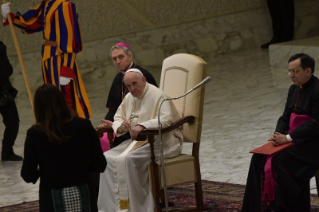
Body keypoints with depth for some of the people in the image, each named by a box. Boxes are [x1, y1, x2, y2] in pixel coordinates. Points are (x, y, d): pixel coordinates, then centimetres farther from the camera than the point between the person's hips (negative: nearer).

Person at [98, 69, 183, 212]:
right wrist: (120, 126, -9)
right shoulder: (129, 98, 14)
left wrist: (142, 126, -36)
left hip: (160, 142, -8)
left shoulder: (157, 95, -10)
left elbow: (166, 119, -24)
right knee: (108, 158, -13)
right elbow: (118, 118, 17)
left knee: (129, 159, -32)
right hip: (137, 141, 8)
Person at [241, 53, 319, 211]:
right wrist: (278, 134, -6)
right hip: (292, 138, 9)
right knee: (259, 158, -8)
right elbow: (286, 117, 15)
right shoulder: (294, 89, 13)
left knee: (282, 160, -28)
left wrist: (288, 138, -22)